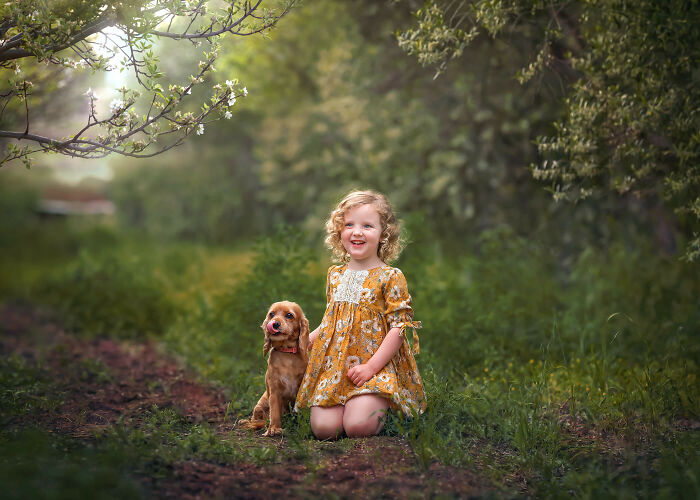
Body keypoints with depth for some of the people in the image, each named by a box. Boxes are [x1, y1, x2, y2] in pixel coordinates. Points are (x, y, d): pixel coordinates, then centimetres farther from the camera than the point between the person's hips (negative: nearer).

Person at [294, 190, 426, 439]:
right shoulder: (335, 275, 12)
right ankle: (355, 403, 15)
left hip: (375, 365, -4)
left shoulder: (391, 278, -4)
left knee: (358, 426, -25)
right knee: (323, 428, -16)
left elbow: (398, 327, -9)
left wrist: (371, 367, -15)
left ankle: (380, 406, 9)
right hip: (334, 366, 4)